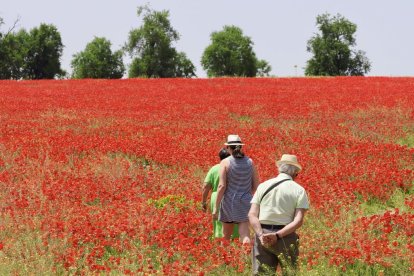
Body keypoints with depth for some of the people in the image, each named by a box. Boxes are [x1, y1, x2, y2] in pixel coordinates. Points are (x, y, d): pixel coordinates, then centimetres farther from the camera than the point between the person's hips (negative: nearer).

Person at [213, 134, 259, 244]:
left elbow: (222, 186, -13)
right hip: (246, 203, 2)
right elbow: (256, 185, 6)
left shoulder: (225, 162, -8)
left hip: (229, 202, -2)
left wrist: (216, 207, -8)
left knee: (226, 236, 16)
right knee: (245, 236, -4)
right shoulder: (249, 162, 2)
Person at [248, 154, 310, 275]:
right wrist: (278, 235, -15)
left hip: (263, 236, 2)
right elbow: (298, 221, -11)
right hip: (286, 237, -2)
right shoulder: (299, 190, 0)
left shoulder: (263, 186, 7)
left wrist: (261, 235, -11)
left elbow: (252, 215, -2)